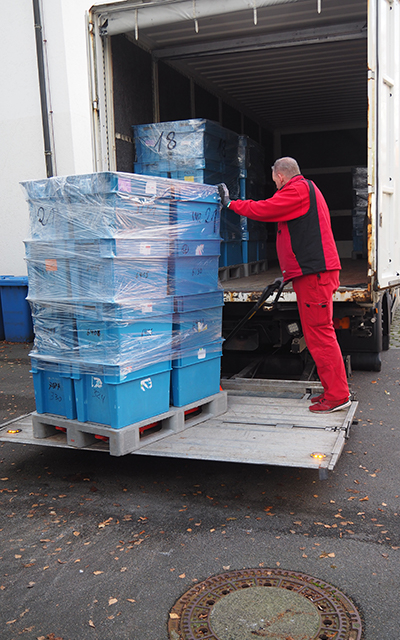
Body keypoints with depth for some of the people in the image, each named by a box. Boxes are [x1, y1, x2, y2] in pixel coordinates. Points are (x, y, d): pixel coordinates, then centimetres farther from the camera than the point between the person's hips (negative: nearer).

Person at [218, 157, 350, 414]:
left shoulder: (298, 189, -7)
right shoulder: (307, 188, 26)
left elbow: (263, 210, -15)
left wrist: (231, 203, -1)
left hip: (314, 273, -11)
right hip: (315, 272, 11)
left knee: (319, 334, -9)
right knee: (319, 333, 12)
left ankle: (337, 396, -6)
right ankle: (335, 391, 18)